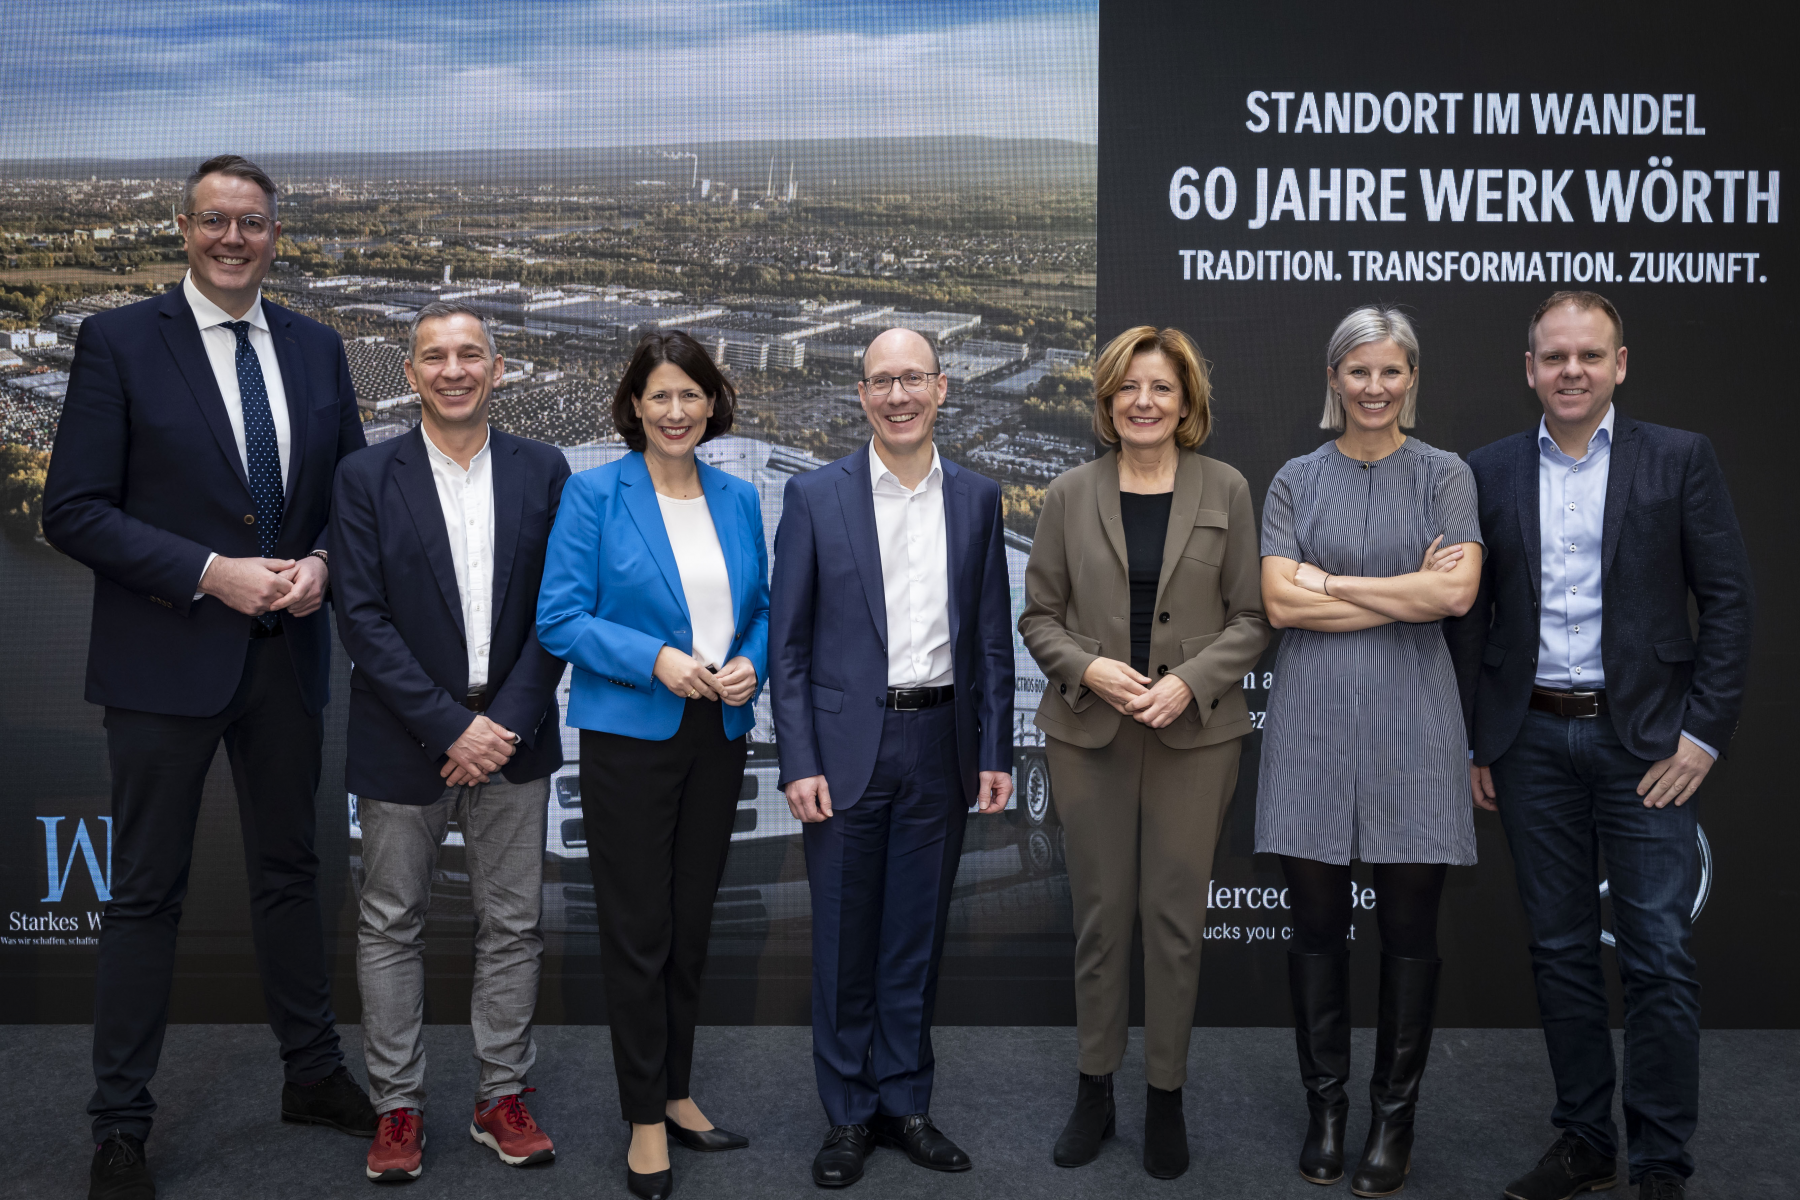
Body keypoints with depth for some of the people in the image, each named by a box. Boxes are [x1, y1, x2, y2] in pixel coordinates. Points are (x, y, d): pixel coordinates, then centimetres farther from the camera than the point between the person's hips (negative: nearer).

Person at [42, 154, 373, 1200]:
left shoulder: (317, 348, 7)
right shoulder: (121, 341, -6)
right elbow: (74, 510, -11)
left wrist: (321, 561, -8)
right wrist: (209, 574, -19)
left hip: (287, 652, 4)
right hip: (166, 657, -4)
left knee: (290, 871, 17)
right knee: (149, 893, 5)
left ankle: (314, 1074, 33)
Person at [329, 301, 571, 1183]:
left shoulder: (542, 471, 3)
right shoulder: (367, 479, -2)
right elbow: (362, 619, -8)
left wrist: (509, 723, -10)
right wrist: (450, 727, -14)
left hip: (512, 738, 2)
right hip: (404, 745, -1)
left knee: (512, 925, 9)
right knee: (391, 927, 7)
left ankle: (502, 1097, 22)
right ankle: (398, 1106, 21)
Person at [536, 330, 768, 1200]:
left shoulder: (738, 500, 8)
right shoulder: (594, 494, -6)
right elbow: (559, 617, -9)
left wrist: (750, 663, -7)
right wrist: (655, 658, -20)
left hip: (718, 736, 4)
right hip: (630, 736, -4)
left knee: (692, 924, 14)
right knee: (638, 930, 2)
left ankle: (675, 1092, 29)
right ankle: (645, 1118, 15)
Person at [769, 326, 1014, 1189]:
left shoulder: (977, 499, 6)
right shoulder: (816, 497, -1)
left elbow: (992, 637, 8)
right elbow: (787, 640, -3)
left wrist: (995, 752, 2)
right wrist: (798, 762, -9)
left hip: (940, 746, 2)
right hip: (847, 745, -2)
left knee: (917, 934, 11)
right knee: (844, 939, 6)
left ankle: (905, 1102, 25)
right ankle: (848, 1114, 20)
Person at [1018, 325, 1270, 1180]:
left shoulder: (1225, 492, 1)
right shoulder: (1070, 495, 3)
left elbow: (1250, 618, 1)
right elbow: (1038, 615, 5)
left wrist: (1189, 682, -14)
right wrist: (1088, 668, -13)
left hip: (1194, 736, 0)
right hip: (1089, 734, 1)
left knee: (1176, 916, 4)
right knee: (1100, 915, 8)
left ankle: (1166, 1097, 19)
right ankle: (1094, 1090, 22)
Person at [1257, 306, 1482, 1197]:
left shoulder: (1444, 477, 4)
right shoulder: (1295, 481, 7)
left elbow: (1457, 591, -11)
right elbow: (1281, 603, -5)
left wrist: (1332, 582, -8)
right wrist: (1407, 593, -7)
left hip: (1409, 720, -1)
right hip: (1313, 718, 1)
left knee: (1409, 929, 4)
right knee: (1317, 921, 6)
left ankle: (1395, 1116, 19)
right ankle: (1325, 1106, 21)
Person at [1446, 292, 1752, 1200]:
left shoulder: (1679, 460, 0)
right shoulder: (1489, 473, 6)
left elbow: (1727, 599, -2)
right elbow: (1468, 616, 8)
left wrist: (1703, 734, -8)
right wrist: (1471, 743, 4)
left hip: (1646, 741, -2)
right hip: (1532, 741, 3)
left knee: (1659, 957, 0)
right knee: (1560, 952, 10)